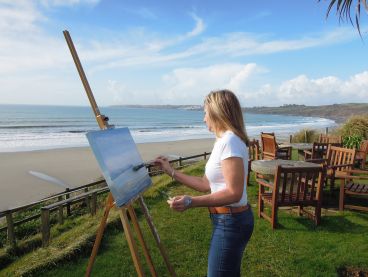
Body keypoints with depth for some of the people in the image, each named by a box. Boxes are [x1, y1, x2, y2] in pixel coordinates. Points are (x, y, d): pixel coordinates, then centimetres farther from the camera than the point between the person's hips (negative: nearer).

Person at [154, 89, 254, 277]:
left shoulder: (229, 141, -20)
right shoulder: (223, 141, 10)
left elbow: (234, 193, -25)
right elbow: (207, 185, 11)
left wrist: (191, 202, -31)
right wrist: (171, 172, 14)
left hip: (231, 221, -10)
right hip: (226, 220, 10)